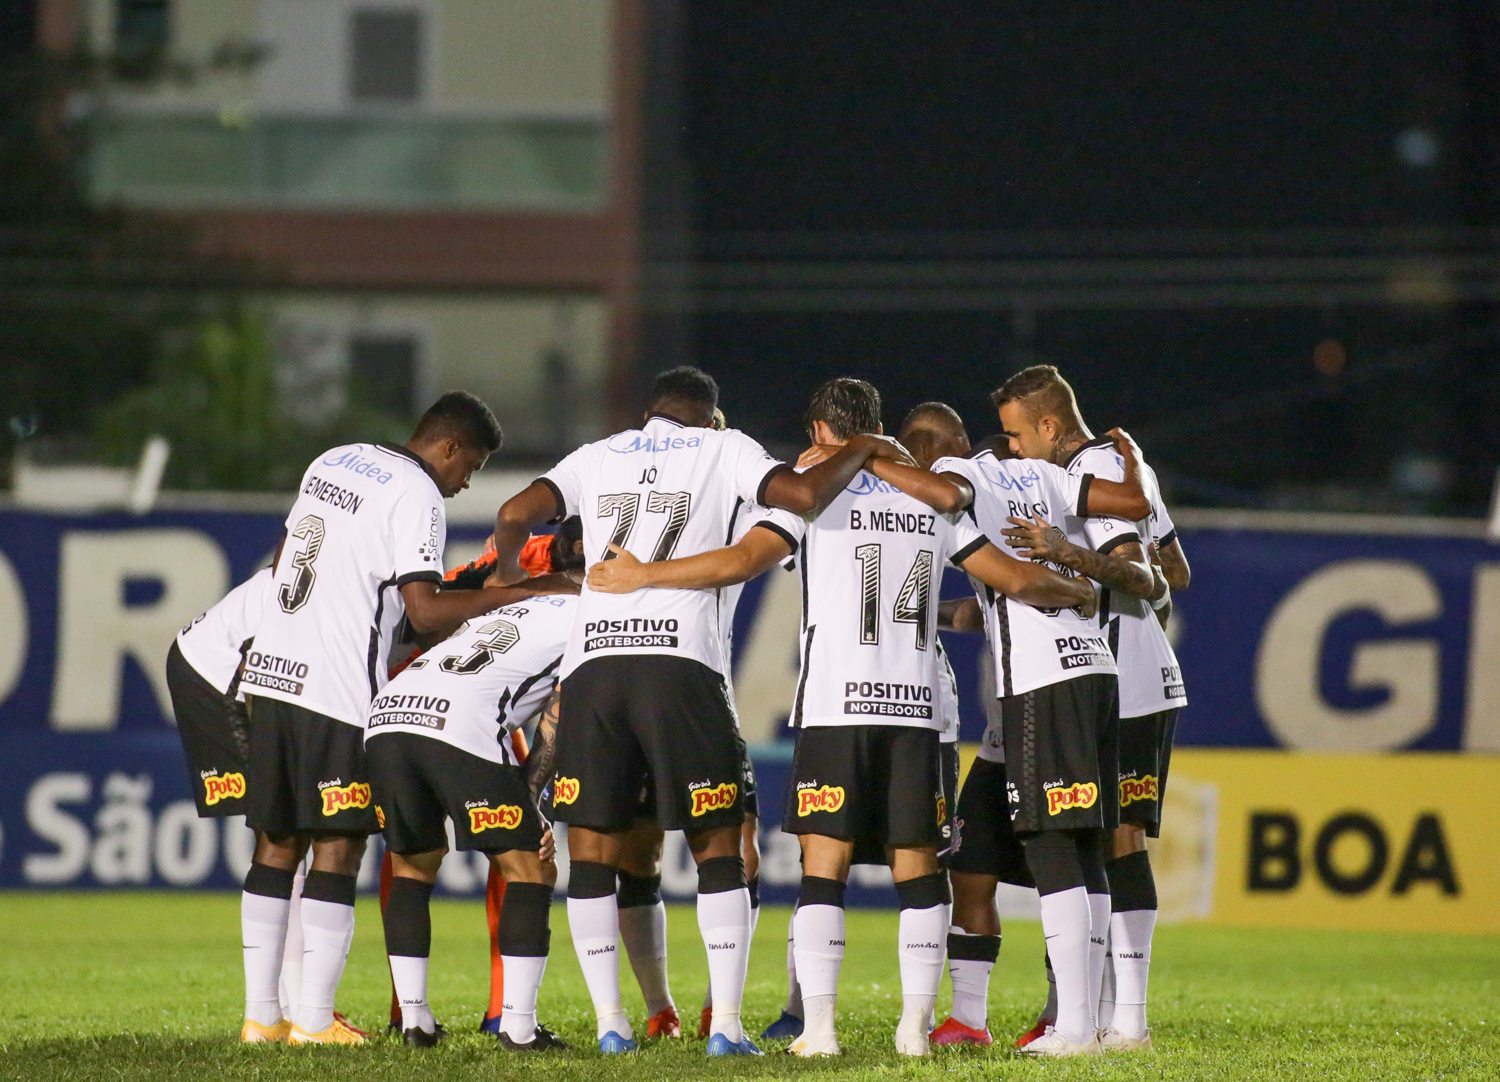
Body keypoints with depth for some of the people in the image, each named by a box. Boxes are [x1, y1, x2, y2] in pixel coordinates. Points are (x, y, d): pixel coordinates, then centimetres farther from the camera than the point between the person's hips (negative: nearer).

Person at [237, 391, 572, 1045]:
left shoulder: (332, 463, 17)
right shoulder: (417, 495, -8)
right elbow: (425, 612, -15)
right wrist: (524, 594, -10)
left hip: (272, 670, 8)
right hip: (337, 690, -8)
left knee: (277, 844, 10)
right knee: (338, 848, -2)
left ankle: (260, 1013, 10)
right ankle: (313, 1019, -5)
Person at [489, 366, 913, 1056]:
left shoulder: (596, 457, 20)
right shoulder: (723, 450, 12)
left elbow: (516, 517, 6)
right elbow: (805, 495, -4)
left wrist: (509, 575, 26)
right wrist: (864, 451, 14)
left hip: (591, 663, 2)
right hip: (678, 664, -2)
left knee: (591, 850, 9)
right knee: (717, 847, 6)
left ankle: (610, 1023, 4)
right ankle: (726, 1024, -2)